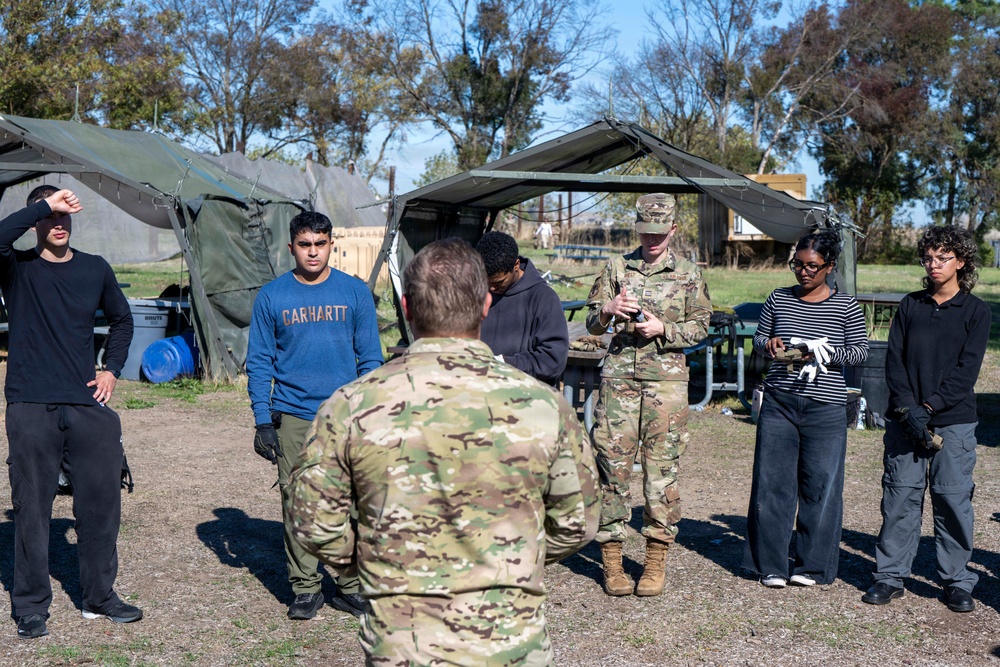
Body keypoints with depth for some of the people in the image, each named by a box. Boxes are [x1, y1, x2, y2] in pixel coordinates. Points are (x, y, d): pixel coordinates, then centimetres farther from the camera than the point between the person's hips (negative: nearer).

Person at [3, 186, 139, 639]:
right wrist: (44, 205, -21)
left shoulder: (95, 269, 10)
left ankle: (99, 597, 24)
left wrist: (112, 370, 12)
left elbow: (121, 319, 24)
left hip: (86, 406, 3)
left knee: (101, 503, 8)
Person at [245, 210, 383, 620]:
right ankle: (305, 588, 15)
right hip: (292, 417, 0)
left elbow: (370, 358, 7)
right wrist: (262, 420, -2)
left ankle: (349, 586, 14)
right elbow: (259, 362, 5)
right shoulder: (272, 297, 4)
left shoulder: (355, 293, 5)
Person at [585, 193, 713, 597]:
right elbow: (592, 324, 9)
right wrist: (608, 310, -13)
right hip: (619, 374, 1)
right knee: (613, 462, -1)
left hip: (666, 377, -1)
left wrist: (663, 329, -8)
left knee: (661, 467, 0)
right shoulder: (617, 268, 11)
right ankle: (612, 559, 8)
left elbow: (700, 326, 9)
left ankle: (656, 561, 10)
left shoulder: (688, 274, 9)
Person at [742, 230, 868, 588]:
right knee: (771, 483, 2)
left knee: (820, 486, 2)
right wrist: (768, 344, -6)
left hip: (825, 408, -2)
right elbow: (759, 336, 17)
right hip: (778, 402, 2)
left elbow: (860, 351, 2)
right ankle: (770, 564, 13)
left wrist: (820, 353, -13)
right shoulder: (779, 299, 8)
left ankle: (812, 565, 16)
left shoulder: (846, 306, 0)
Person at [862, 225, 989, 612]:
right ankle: (891, 576, 12)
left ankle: (957, 581, 14)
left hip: (953, 422, -2)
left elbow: (967, 369, -5)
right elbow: (894, 360, 4)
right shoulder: (910, 306, 11)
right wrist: (907, 409, -9)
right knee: (899, 497, 2)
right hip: (904, 420, 2)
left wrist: (929, 406, -15)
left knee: (953, 500, 0)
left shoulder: (975, 311, 3)